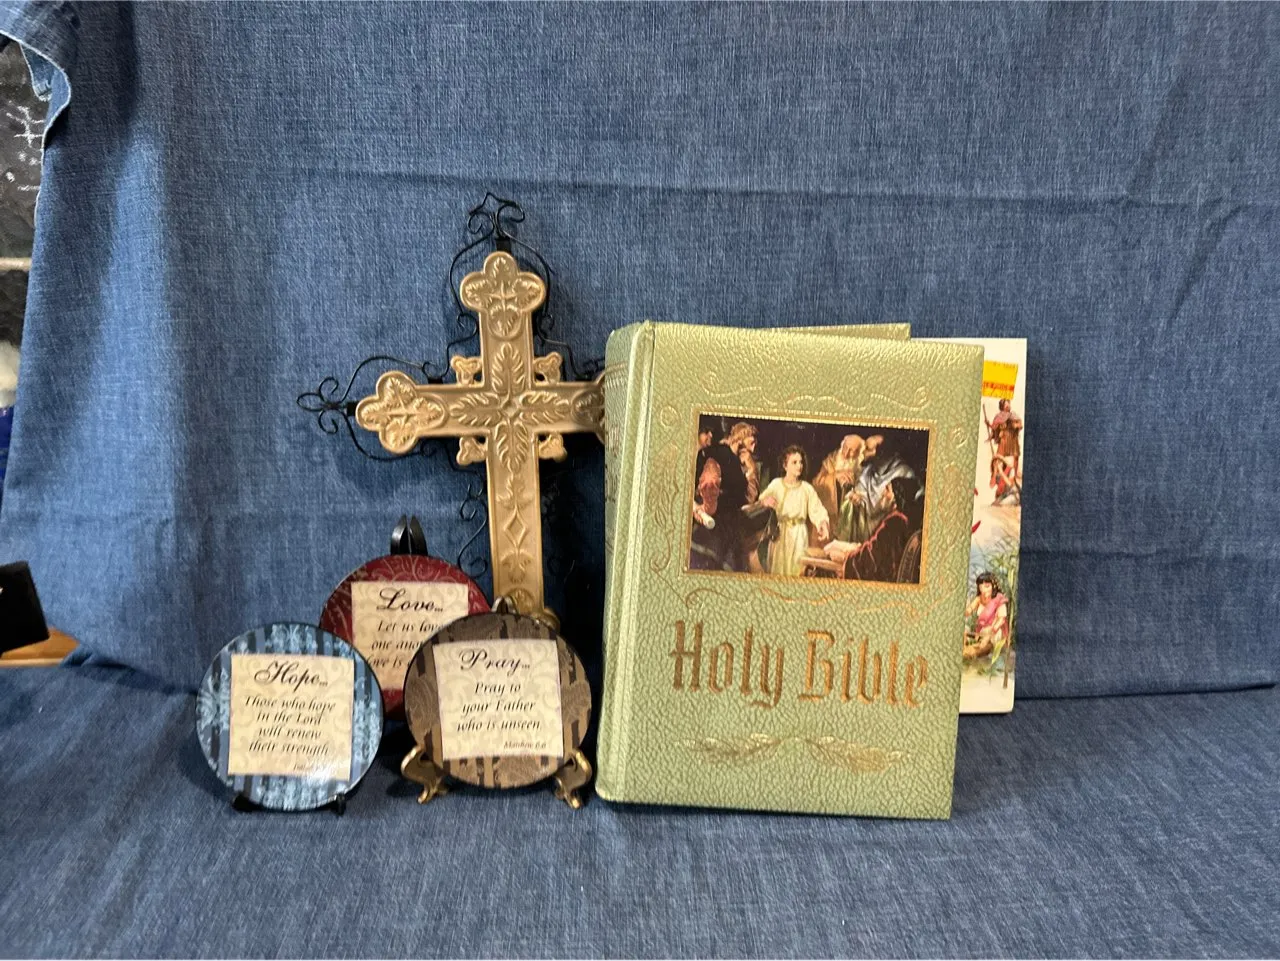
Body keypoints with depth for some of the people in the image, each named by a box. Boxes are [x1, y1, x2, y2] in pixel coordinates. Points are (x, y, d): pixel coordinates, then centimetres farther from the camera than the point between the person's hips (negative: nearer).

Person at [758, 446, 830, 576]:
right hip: (779, 533, 0)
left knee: (796, 570, 2)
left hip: (799, 534, 0)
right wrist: (765, 502, -28)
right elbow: (761, 501, -4)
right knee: (777, 569, 4)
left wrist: (823, 523, -29)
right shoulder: (776, 484, -2)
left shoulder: (807, 488, -2)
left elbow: (816, 510, -9)